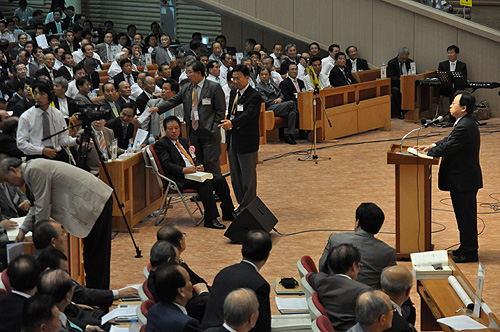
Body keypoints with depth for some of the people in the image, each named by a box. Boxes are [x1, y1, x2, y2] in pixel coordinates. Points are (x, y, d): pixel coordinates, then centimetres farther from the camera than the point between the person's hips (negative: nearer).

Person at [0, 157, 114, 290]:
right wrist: (23, 229, 25)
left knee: (96, 255, -7)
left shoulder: (33, 170, -15)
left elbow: (43, 206, -14)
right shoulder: (31, 170, 17)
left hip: (97, 202, -11)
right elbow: (39, 204, 29)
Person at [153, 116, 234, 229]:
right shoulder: (161, 145, -2)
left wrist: (198, 165, 4)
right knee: (206, 183, -30)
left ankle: (228, 213, 1)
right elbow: (167, 165, -14)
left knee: (220, 179, -9)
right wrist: (183, 170, -25)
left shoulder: (183, 141, 24)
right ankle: (210, 220, -28)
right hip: (180, 179, -8)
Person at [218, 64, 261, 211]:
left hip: (246, 141, -8)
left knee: (248, 176, -2)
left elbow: (248, 114, -28)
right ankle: (242, 204, 22)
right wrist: (228, 123, 11)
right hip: (232, 139, 8)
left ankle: (249, 206, 6)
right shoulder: (233, 92, 13)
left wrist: (232, 123, -42)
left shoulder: (254, 96, -14)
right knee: (235, 175, 13)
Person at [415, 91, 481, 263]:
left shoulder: (464, 127, -24)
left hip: (464, 181, -11)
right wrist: (433, 146, 8)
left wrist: (428, 153, -10)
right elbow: (450, 140, 19)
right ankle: (467, 248, 28)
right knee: (465, 215, 18)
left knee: (466, 216, -1)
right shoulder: (466, 122, 10)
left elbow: (448, 147, -22)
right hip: (465, 179, 11)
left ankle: (469, 252, 7)